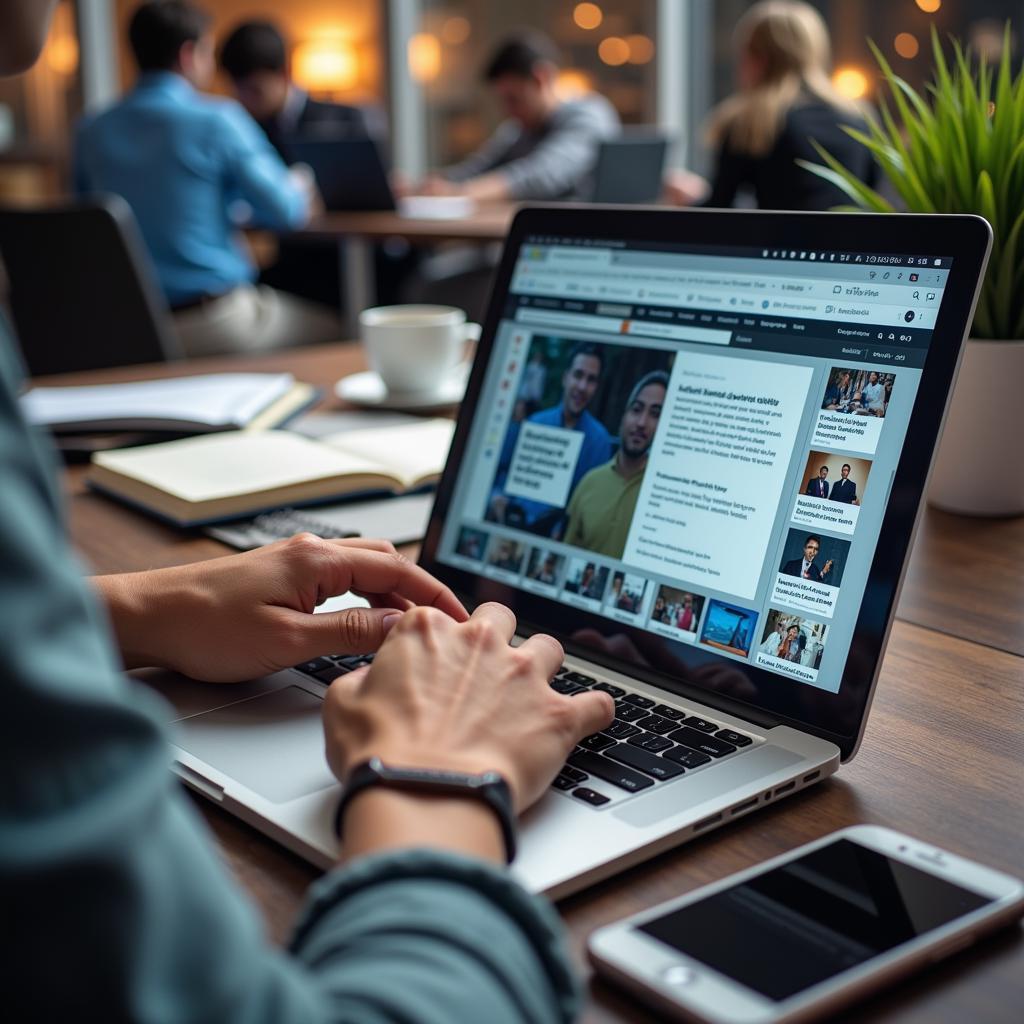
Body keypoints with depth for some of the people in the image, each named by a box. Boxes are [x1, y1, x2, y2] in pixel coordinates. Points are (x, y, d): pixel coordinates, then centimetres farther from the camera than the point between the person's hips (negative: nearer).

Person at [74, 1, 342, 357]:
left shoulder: (91, 131, 4)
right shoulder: (217, 119, -11)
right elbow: (286, 212, -11)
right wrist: (299, 189, 15)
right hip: (218, 323, -6)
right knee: (332, 330, 16)